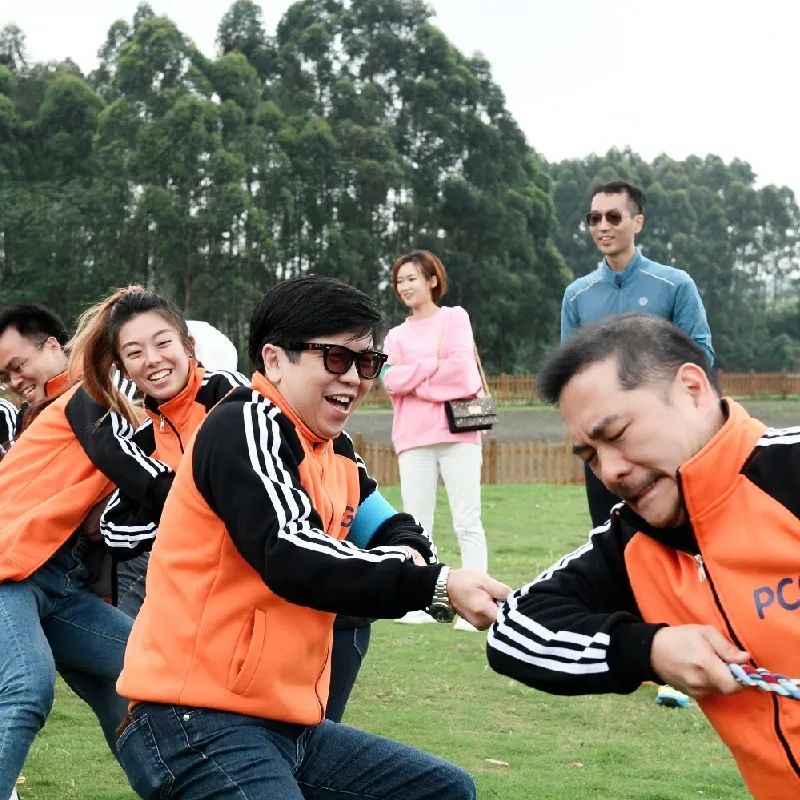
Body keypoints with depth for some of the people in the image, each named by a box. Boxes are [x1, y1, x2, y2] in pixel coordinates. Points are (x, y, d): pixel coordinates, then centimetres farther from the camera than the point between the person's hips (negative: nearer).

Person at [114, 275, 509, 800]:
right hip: (197, 723, -9)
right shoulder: (246, 426, -12)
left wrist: (405, 554, -11)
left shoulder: (336, 452, 13)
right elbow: (292, 556, -26)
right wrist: (437, 586, -31)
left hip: (289, 723, 10)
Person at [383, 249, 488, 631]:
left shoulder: (455, 317, 8)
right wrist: (435, 364, -8)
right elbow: (392, 382, 1)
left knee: (467, 523, -7)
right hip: (413, 439, 4)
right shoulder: (397, 335, 18)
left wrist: (411, 379, -1)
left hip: (458, 432, -4)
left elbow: (460, 367, -8)